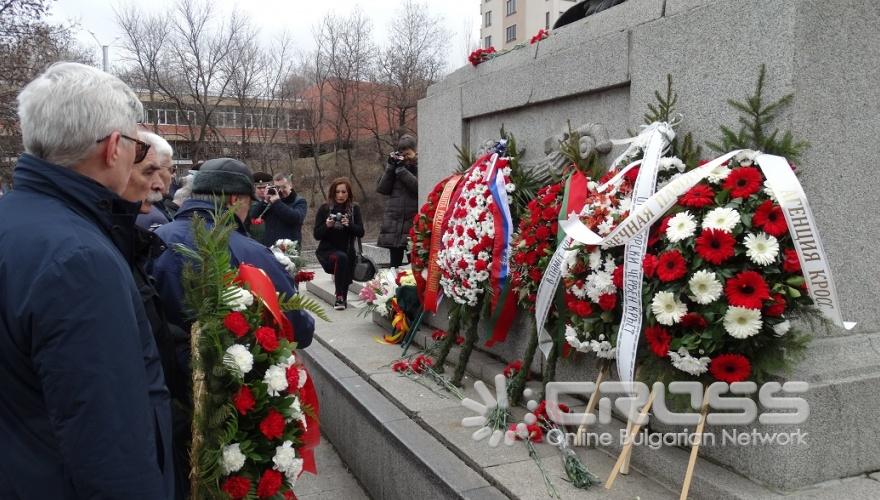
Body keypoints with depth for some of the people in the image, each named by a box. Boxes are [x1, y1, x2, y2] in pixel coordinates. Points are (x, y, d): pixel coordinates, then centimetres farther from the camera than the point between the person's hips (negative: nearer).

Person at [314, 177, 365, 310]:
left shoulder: (354, 209, 2)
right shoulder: (324, 209, -3)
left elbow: (361, 232, -5)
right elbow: (317, 235, -5)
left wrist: (349, 224, -23)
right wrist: (327, 226, -24)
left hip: (348, 252, 3)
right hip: (327, 251, -3)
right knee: (341, 257, -32)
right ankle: (340, 297, -26)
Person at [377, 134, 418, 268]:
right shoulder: (394, 164, 13)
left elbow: (418, 187, -14)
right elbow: (382, 189, 5)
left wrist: (401, 169, -13)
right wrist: (390, 167, -2)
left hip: (414, 221, -3)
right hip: (394, 220, 4)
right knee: (395, 263, 7)